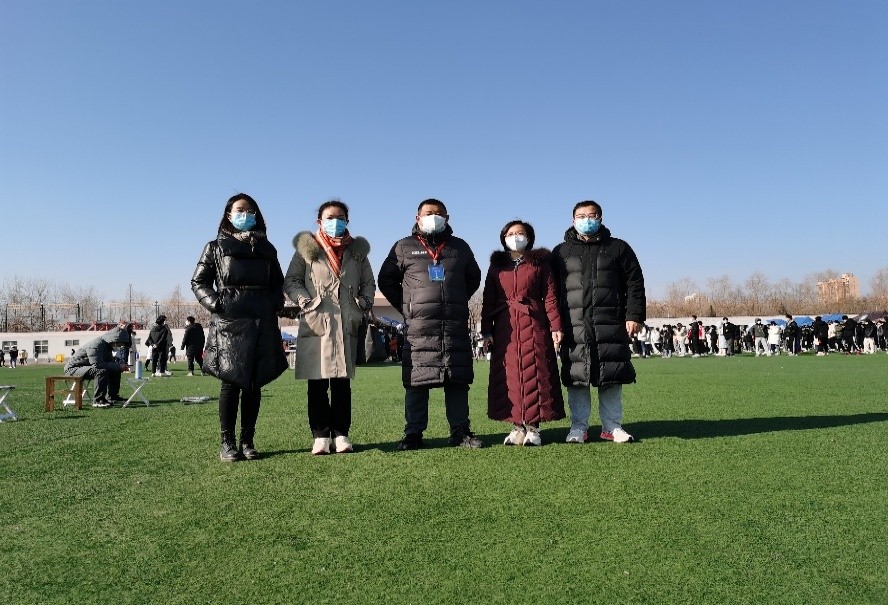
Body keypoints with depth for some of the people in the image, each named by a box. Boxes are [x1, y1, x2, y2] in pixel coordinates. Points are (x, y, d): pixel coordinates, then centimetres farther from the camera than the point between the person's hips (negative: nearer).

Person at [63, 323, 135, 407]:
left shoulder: (107, 345, 3)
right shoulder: (96, 345, -27)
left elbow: (110, 361, 11)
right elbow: (97, 364, -34)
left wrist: (119, 366, -10)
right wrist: (118, 366, -30)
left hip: (87, 366, 10)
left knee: (115, 370, 3)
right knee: (101, 371, -34)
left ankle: (112, 397, 11)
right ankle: (97, 401, -28)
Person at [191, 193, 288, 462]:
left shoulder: (267, 249, 14)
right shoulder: (216, 247, 7)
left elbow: (278, 283, 20)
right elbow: (198, 282, 7)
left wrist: (276, 304, 2)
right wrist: (215, 303, -8)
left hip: (262, 325, 3)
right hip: (229, 323, -3)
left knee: (254, 384, 4)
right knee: (231, 383, -3)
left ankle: (248, 441, 12)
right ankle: (227, 443, 6)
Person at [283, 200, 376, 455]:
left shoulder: (357, 250, 16)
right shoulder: (308, 249, 8)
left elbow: (369, 283, 21)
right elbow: (290, 281, 6)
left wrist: (363, 305, 6)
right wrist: (305, 302, -8)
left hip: (347, 326, 2)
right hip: (316, 325, -2)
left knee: (342, 383, 4)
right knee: (317, 384, -1)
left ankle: (341, 434, 11)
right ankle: (321, 435, 8)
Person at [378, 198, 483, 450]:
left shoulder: (460, 247, 15)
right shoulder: (404, 247, 9)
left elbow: (473, 277, 27)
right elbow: (386, 280, 13)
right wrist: (405, 307, 5)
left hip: (456, 325, 2)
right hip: (419, 327, -2)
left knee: (458, 381, 4)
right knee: (416, 382, -2)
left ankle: (460, 431, 12)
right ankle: (413, 433, 6)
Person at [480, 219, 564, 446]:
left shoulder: (540, 263, 8)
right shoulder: (497, 265, 13)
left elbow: (550, 296, 3)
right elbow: (488, 300, 10)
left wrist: (556, 326, -5)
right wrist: (486, 331, 3)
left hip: (534, 326, -2)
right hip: (505, 328, 2)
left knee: (534, 374, -2)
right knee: (509, 376, 1)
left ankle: (533, 427, 6)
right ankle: (517, 426, 10)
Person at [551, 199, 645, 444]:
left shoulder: (618, 248, 13)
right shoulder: (561, 252, 13)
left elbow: (634, 283, 9)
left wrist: (634, 316, -1)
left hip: (611, 325, 0)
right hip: (574, 327, 0)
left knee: (612, 377, 3)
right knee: (576, 378, 0)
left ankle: (612, 426, 15)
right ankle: (578, 427, 11)